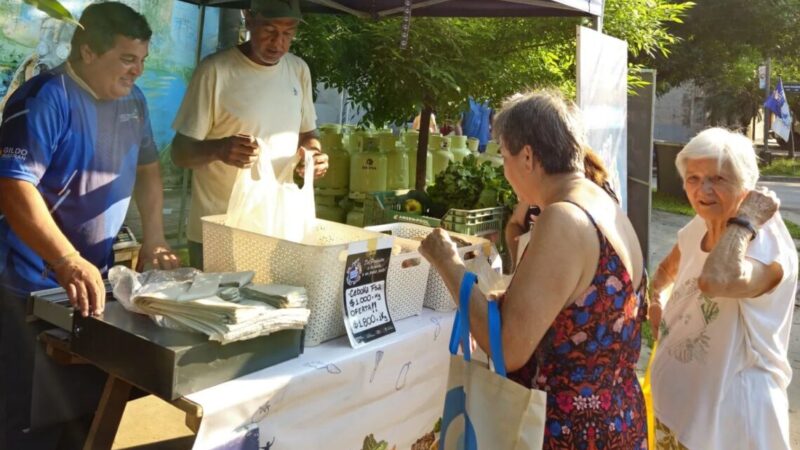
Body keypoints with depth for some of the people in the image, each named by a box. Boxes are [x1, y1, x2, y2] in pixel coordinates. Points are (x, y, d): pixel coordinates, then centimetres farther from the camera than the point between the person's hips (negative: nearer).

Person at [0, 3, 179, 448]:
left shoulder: (132, 100, 5)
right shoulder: (45, 98, -19)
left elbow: (147, 169, 16)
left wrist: (154, 241, 6)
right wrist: (69, 263, -38)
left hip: (98, 275, 7)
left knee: (93, 403, 19)